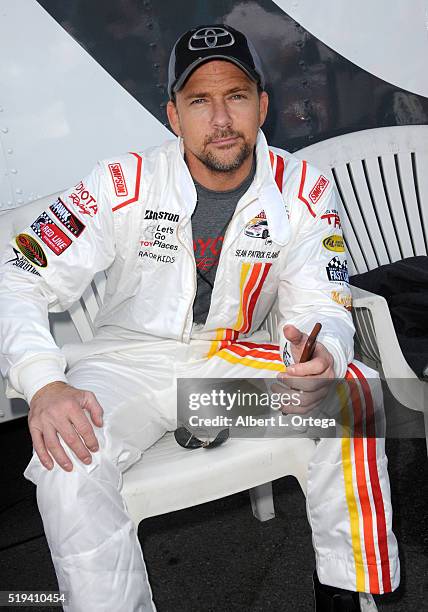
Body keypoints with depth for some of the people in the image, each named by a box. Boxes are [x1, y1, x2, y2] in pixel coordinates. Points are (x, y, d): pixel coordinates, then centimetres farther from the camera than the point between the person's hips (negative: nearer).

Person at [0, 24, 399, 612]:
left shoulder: (305, 192, -9)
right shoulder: (125, 184, -16)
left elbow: (321, 305, -6)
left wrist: (323, 357, -32)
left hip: (235, 356, 2)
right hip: (130, 359, -1)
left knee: (353, 391, -19)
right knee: (68, 464, -29)